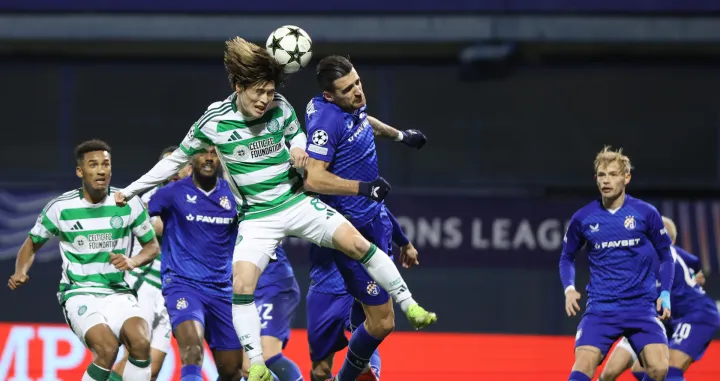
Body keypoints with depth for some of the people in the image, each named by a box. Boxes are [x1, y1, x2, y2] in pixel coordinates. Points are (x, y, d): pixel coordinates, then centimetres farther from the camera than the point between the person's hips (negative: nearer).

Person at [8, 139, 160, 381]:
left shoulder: (128, 204, -1)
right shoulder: (60, 207, -4)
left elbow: (152, 246, 11)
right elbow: (32, 244, 11)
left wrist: (133, 262, -10)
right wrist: (20, 272, -9)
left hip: (118, 293, 2)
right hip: (79, 294, -2)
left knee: (141, 343, -28)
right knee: (107, 349, -29)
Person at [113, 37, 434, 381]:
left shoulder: (280, 108, -7)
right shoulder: (213, 121, -11)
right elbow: (177, 159, 3)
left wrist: (298, 147, -8)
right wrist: (131, 190, 5)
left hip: (297, 201, 1)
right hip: (257, 217, -1)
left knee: (357, 243, -15)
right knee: (241, 285, -18)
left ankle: (409, 305, -2)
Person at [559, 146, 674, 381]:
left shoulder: (646, 213, -2)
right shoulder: (583, 218, 1)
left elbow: (666, 256, 10)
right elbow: (567, 257, 16)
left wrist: (665, 294, -2)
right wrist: (569, 289, -1)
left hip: (642, 306, 0)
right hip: (600, 308, 0)